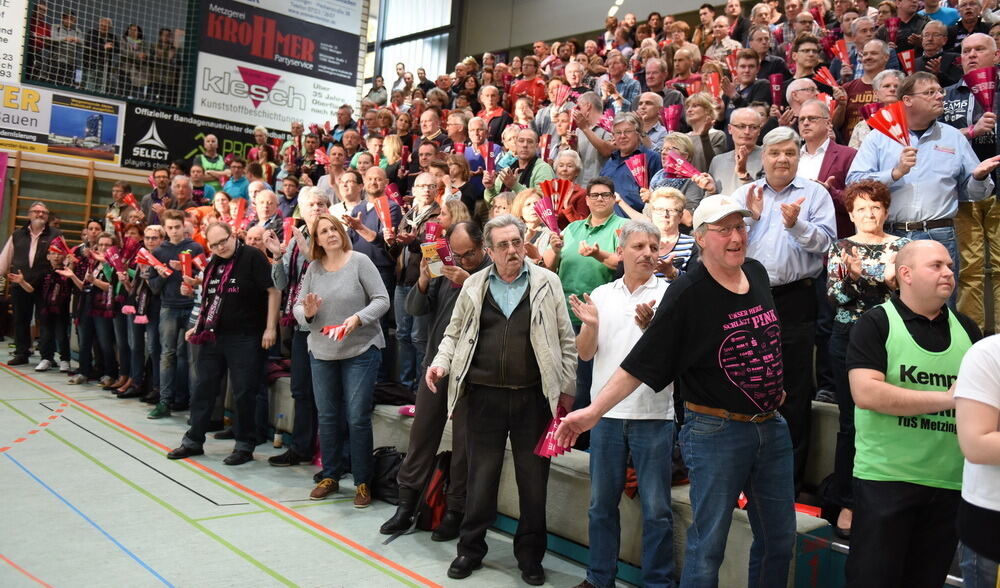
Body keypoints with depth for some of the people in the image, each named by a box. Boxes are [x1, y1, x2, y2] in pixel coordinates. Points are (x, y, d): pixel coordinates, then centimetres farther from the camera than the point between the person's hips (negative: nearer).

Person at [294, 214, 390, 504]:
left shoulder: (360, 261, -8)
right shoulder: (313, 268, 4)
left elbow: (382, 299, -10)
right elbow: (298, 307, 6)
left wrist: (358, 318, -24)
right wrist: (307, 313, -16)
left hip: (360, 350, -4)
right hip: (321, 352, 5)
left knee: (357, 418, -2)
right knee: (327, 416, 13)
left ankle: (363, 482, 11)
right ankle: (330, 476, 29)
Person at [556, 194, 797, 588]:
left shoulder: (757, 273, 4)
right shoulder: (688, 293, -15)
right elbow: (642, 360, -16)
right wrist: (594, 410, -21)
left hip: (773, 425, 6)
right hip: (716, 432, -6)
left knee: (779, 538, 16)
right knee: (708, 544, 5)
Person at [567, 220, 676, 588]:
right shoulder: (601, 295, 7)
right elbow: (585, 353, 6)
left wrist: (650, 326, -27)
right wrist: (590, 324, -14)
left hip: (653, 413, -3)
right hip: (606, 412, 3)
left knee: (656, 509, 4)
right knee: (601, 503, 13)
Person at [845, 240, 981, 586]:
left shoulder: (967, 329, 11)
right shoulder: (876, 324, -6)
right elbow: (866, 393, -18)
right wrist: (947, 398, -15)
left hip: (952, 484, 5)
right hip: (886, 479, -5)